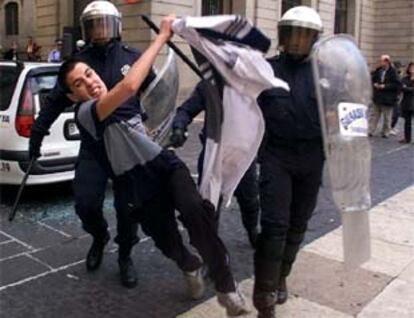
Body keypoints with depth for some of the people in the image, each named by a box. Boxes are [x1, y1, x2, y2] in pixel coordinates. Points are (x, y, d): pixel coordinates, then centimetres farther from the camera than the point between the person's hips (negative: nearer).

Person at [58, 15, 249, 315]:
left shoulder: (118, 104, 10)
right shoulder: (84, 112, -16)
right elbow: (129, 85, -34)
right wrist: (162, 37, -29)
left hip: (166, 165, 4)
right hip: (140, 185, -4)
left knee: (194, 210, -26)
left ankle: (225, 284, -17)